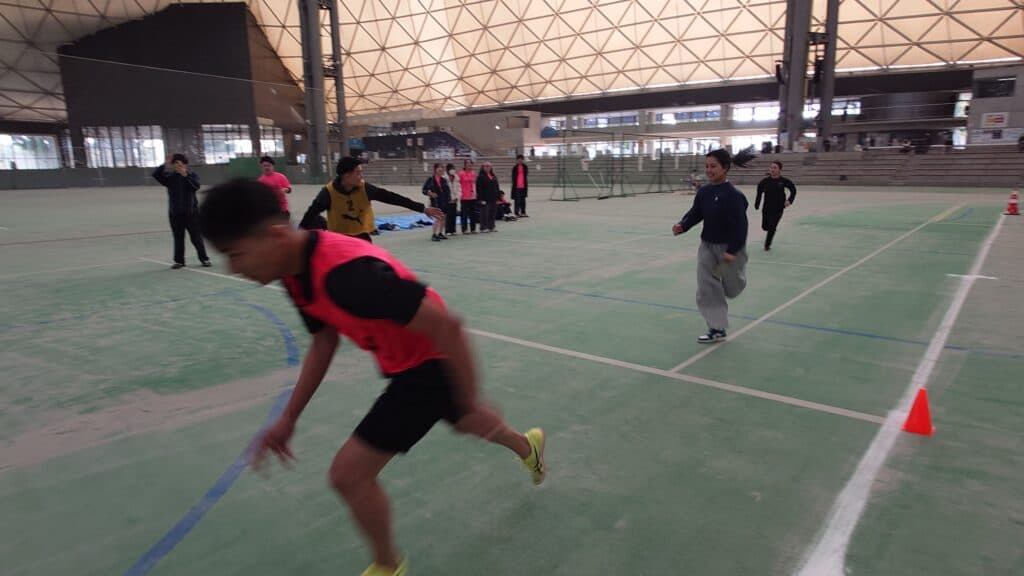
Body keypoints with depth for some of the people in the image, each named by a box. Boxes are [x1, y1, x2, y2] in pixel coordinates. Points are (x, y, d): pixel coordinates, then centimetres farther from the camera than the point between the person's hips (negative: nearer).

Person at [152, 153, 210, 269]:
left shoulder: (192, 175, 0)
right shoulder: (170, 177, 4)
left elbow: (196, 185, -18)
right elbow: (155, 174, -8)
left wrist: (186, 175, -29)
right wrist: (166, 164, -18)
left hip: (191, 212, -2)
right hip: (175, 213, 2)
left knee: (196, 237, 1)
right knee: (178, 238, 8)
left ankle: (204, 259, 9)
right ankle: (179, 261, 15)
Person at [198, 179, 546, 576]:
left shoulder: (346, 274, -38)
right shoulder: (297, 271, -7)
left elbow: (447, 326, -34)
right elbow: (324, 341, 7)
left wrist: (471, 404, -22)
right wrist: (289, 418, 5)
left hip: (433, 364, -9)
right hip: (407, 362, 9)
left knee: (348, 473, -7)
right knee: (467, 422, 35)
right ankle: (529, 446, 67)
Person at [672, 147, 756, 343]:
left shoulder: (734, 195, -22)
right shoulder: (703, 191, -2)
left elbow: (740, 226, -23)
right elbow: (695, 213, 5)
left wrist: (732, 250, -25)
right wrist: (682, 225, -15)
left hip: (729, 247, -5)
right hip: (708, 244, 5)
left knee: (732, 288, 15)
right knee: (706, 289, 0)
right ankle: (717, 329, 10)